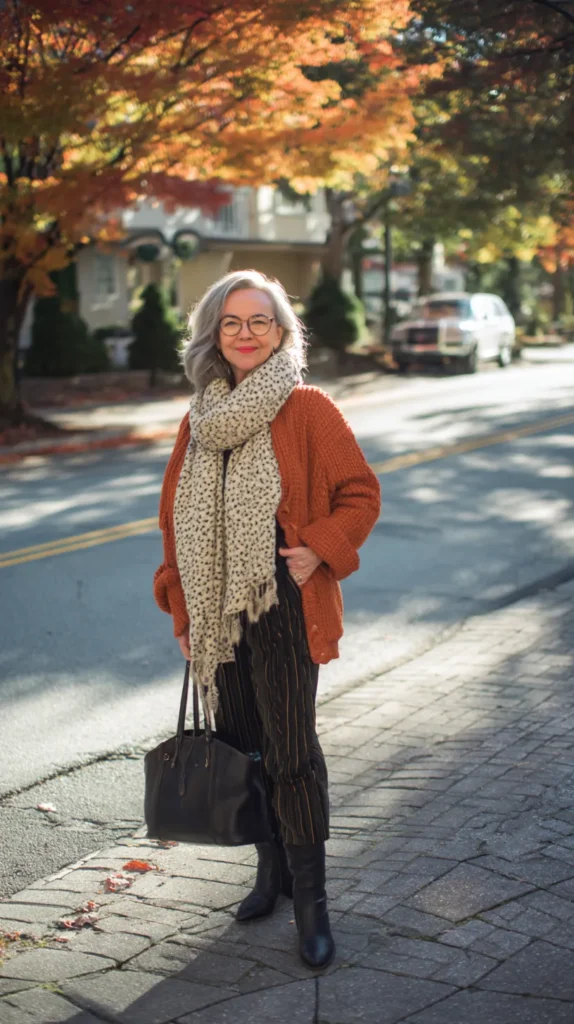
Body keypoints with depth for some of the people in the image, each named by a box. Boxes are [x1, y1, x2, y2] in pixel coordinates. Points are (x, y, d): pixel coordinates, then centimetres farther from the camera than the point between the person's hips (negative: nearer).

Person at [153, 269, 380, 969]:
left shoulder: (307, 410, -5)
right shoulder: (200, 420, 10)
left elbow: (360, 493, -1)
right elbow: (176, 520, 15)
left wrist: (319, 548, -16)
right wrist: (183, 613, 12)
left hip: (284, 609, -5)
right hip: (217, 615, 5)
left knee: (290, 753, -3)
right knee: (240, 744, 13)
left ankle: (309, 898, 11)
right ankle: (273, 867, 33)